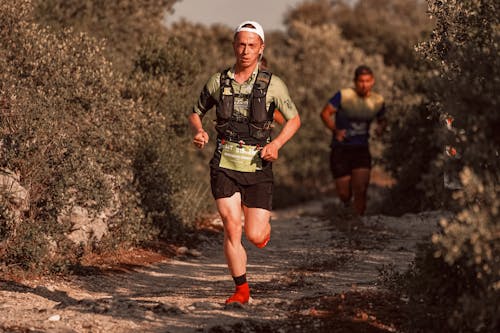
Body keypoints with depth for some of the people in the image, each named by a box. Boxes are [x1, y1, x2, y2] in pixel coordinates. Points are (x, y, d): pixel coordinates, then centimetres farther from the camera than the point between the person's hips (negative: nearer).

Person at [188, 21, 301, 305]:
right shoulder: (218, 82, 3)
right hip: (225, 165, 1)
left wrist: (277, 144, -10)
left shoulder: (272, 84, -3)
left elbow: (294, 119, 8)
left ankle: (264, 225, 35)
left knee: (255, 236, -4)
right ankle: (241, 290, 2)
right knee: (232, 227, -12)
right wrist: (199, 131, -5)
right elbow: (196, 113, 18)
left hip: (258, 167, -1)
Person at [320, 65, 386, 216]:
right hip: (341, 149, -2)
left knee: (360, 190, -15)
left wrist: (380, 127, -4)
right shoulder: (343, 96, -9)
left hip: (361, 149, 2)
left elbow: (382, 120, 20)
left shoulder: (378, 101, 3)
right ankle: (346, 211, 34)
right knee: (344, 193, 0)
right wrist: (335, 130, -20)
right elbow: (325, 113, -4)